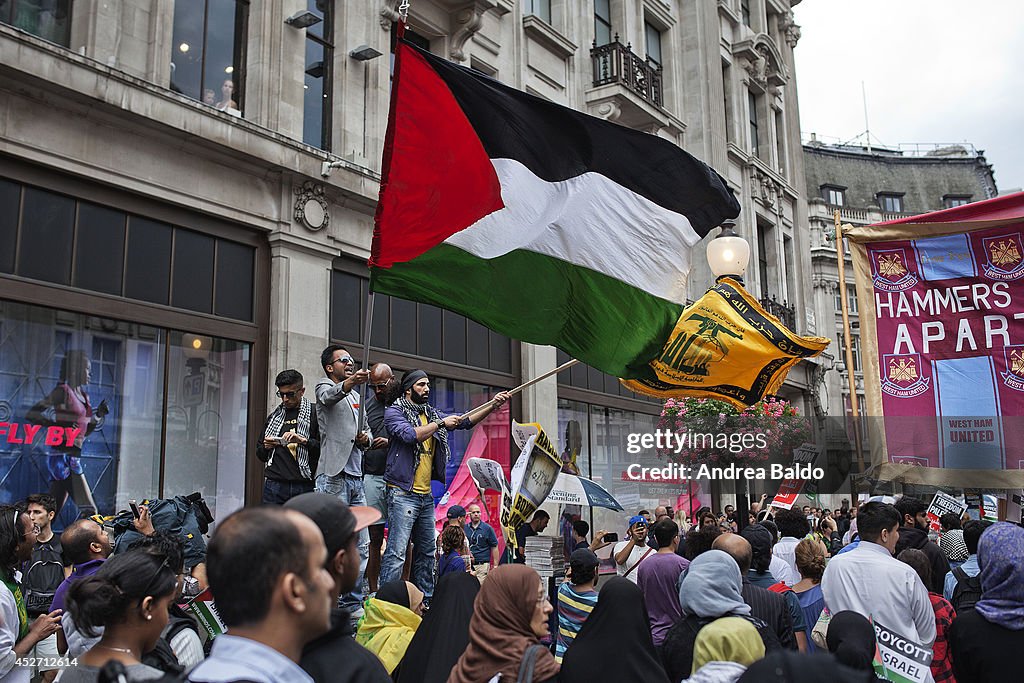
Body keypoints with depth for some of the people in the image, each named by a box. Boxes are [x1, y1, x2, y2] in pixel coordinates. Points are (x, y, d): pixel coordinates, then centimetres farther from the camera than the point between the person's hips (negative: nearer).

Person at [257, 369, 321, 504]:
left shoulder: (314, 413, 3)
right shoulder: (274, 417, 20)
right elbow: (260, 455, 27)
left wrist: (303, 440, -16)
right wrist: (266, 447, 6)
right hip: (274, 486, 4)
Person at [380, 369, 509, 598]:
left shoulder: (431, 414, 17)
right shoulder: (394, 412, -2)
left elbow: (464, 422, 13)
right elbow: (409, 434, -19)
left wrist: (492, 406, 1)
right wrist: (440, 423, -14)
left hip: (426, 495, 8)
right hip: (403, 494, -8)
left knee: (427, 551, 13)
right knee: (396, 551, -12)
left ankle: (426, 599, 21)